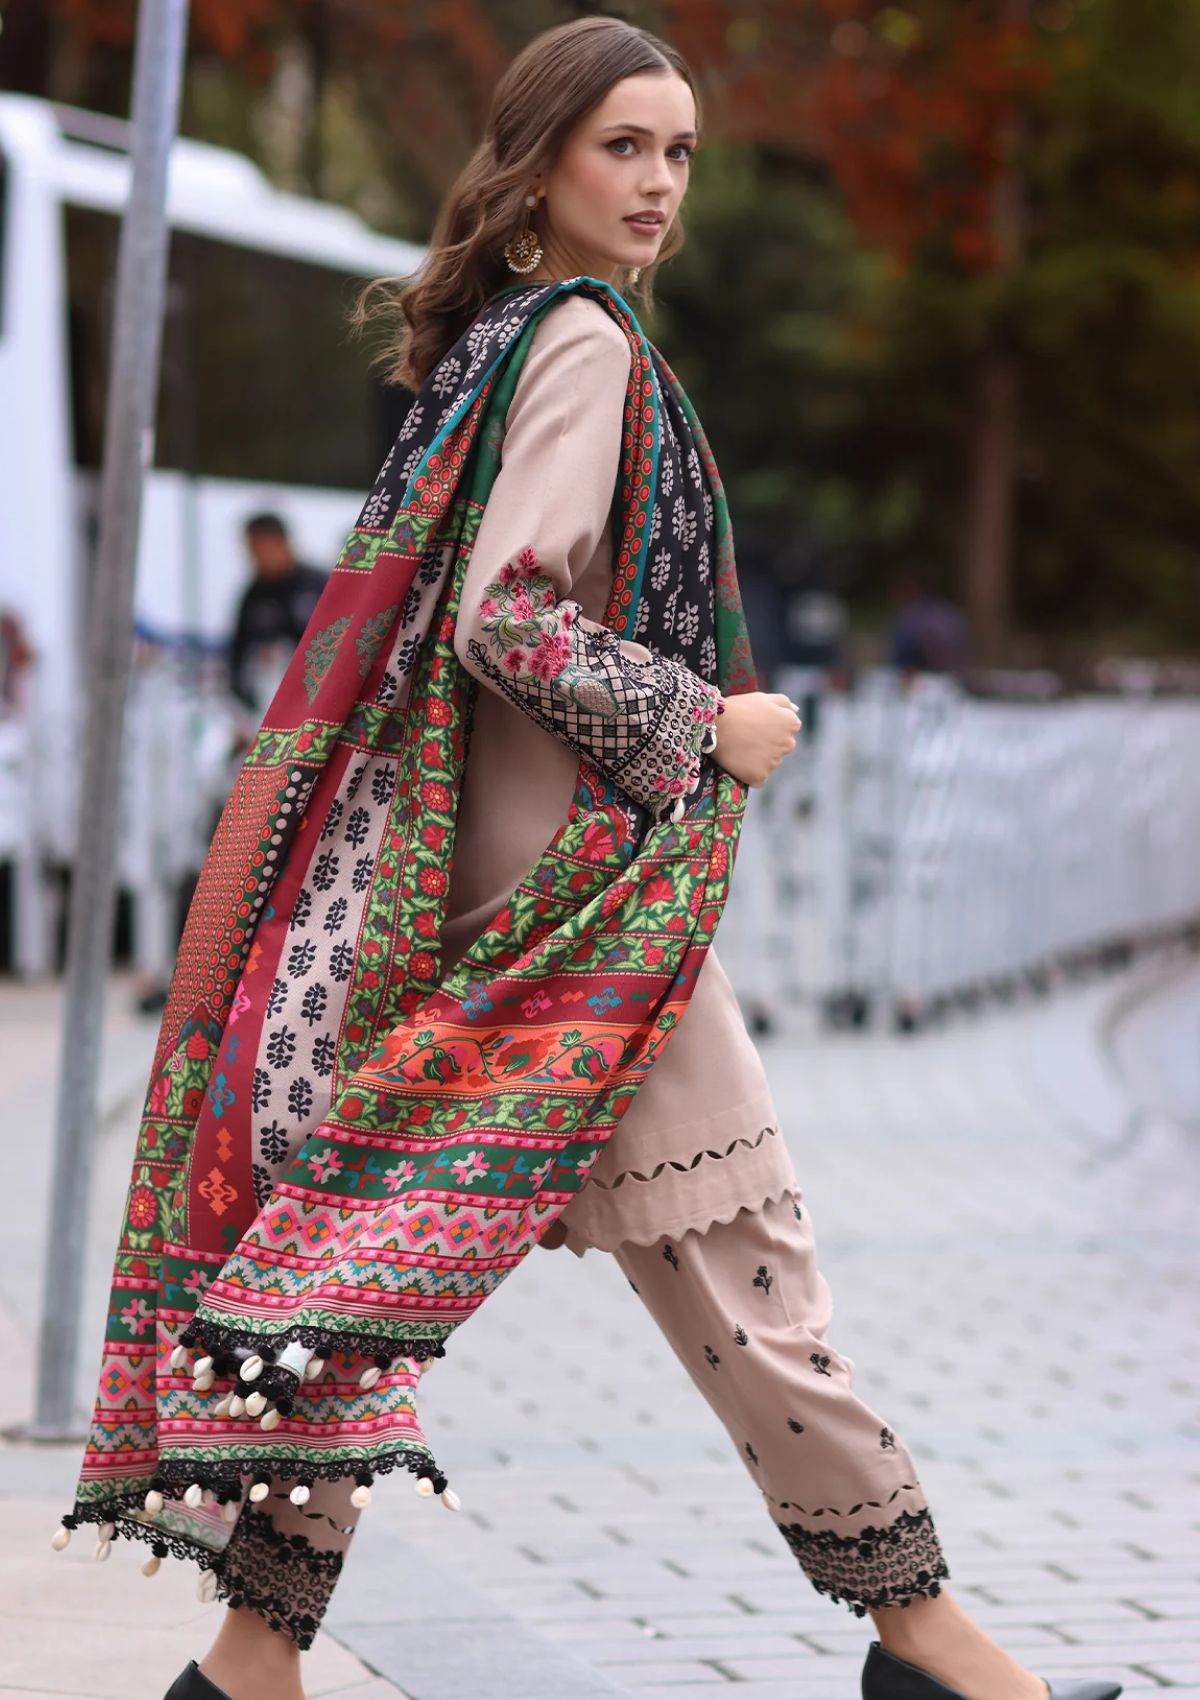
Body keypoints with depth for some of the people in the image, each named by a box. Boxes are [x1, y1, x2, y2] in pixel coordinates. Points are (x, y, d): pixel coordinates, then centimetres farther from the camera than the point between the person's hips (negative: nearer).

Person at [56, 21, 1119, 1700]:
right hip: (578, 878, -9)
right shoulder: (583, 344, -11)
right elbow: (507, 616, -20)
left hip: (471, 869, 9)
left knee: (389, 1224, 6)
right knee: (738, 1259, -3)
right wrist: (708, 726, -11)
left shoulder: (491, 342, 17)